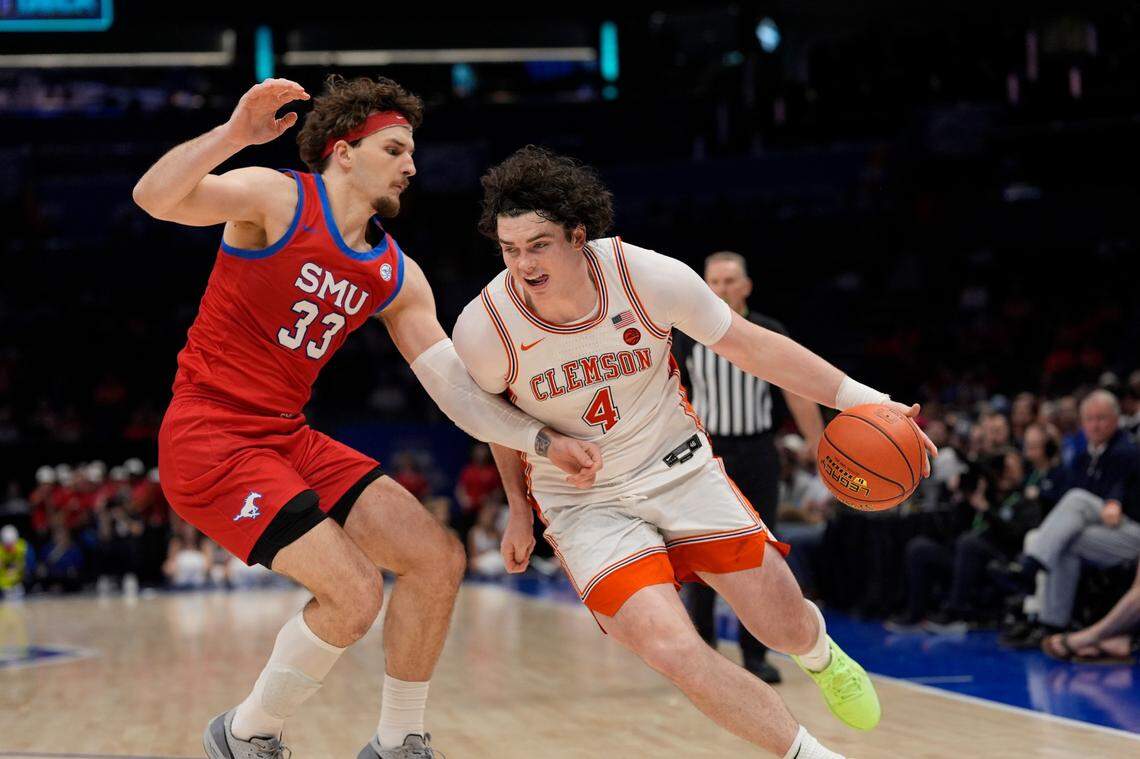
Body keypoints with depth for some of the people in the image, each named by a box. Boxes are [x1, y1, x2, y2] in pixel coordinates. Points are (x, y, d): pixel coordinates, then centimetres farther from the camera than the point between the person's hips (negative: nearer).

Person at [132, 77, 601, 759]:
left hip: (290, 438, 8)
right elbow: (154, 198, -25)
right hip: (210, 438, -8)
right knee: (353, 593, -19)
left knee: (439, 559, 1)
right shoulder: (276, 199, -9)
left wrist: (543, 442, -8)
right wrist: (235, 133, -38)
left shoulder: (397, 277, 9)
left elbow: (458, 390, 5)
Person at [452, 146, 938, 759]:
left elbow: (749, 345, -8)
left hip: (677, 467, 1)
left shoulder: (649, 277, -22)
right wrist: (519, 511, 14)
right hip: (582, 503, -1)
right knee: (673, 649, -23)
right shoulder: (482, 330, -21)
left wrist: (860, 399, -12)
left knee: (785, 625, 2)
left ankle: (819, 652, 43)